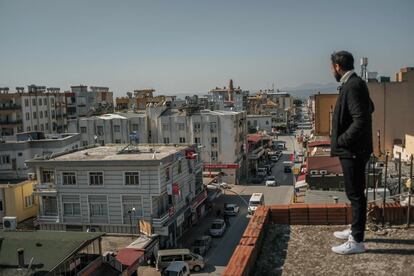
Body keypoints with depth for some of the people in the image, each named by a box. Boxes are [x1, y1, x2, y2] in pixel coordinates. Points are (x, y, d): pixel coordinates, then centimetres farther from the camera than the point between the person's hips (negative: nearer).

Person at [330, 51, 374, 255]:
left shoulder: (352, 87, -20)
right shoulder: (354, 83, 11)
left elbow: (361, 120, -26)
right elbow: (369, 108, 24)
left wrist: (342, 140, -16)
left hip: (353, 150, -10)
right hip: (353, 149, 10)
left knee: (355, 194, -2)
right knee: (355, 193, 19)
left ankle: (357, 241, 8)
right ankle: (355, 230, 34)